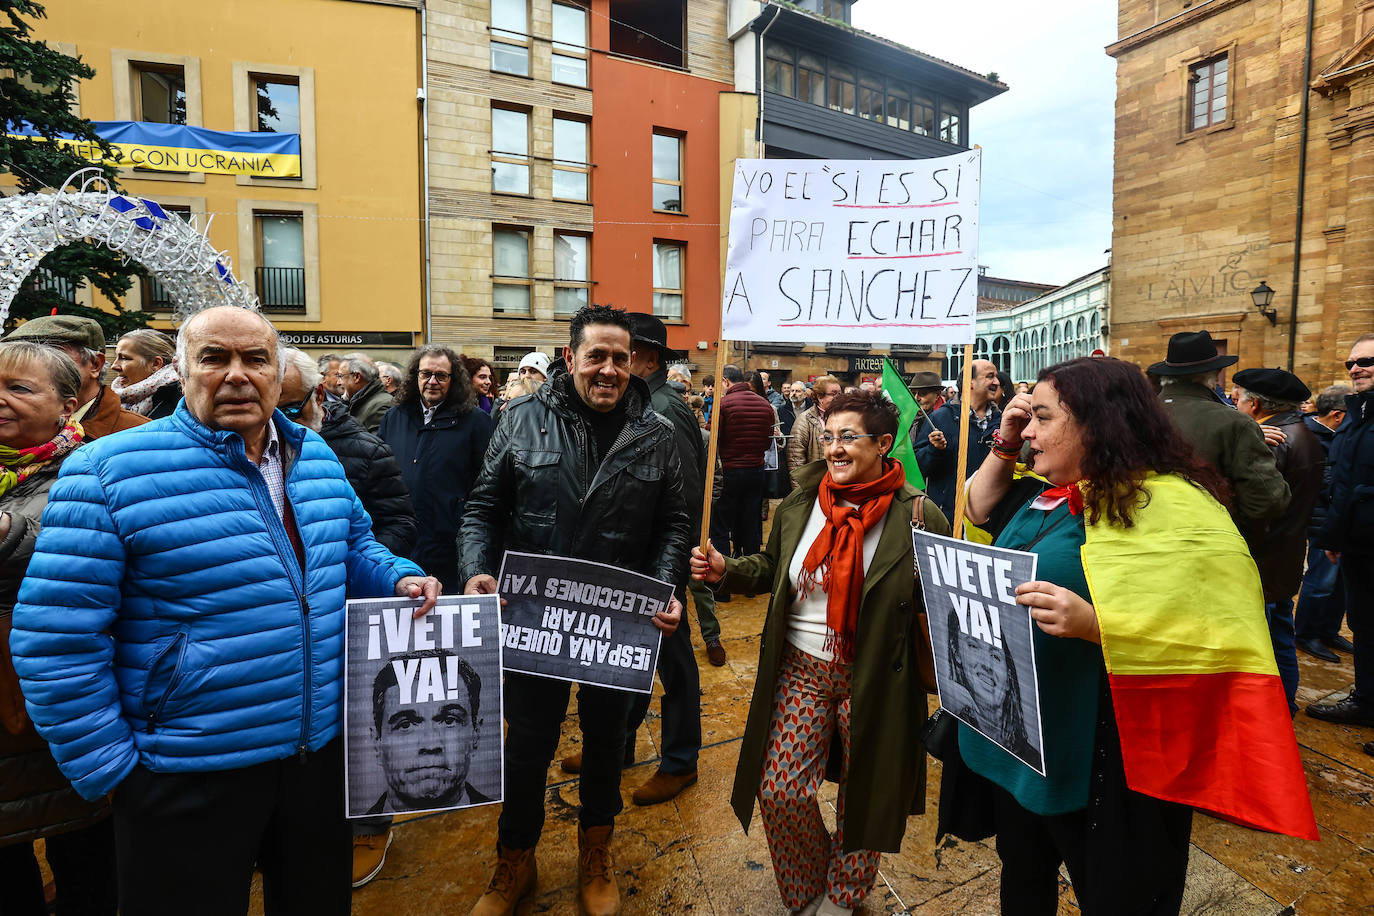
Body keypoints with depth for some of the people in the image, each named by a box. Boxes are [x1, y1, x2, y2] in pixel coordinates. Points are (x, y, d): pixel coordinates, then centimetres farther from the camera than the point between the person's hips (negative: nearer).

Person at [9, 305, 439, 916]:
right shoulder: (108, 473, -13)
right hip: (187, 775, -4)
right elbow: (57, 640, -12)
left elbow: (354, 548, 16)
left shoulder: (317, 457, 3)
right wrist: (109, 768, -10)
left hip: (321, 748, 5)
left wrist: (399, 579, -4)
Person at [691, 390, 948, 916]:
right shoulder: (799, 503, -1)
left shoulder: (917, 515, -12)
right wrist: (725, 569, -5)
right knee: (779, 792, 4)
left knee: (863, 797, 15)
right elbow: (772, 568, 11)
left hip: (874, 680, -2)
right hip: (801, 670, 3)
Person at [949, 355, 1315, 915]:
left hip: (1106, 761, -7)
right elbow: (979, 511, 18)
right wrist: (1003, 446, 3)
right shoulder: (1046, 492, 4)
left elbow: (1211, 638, -24)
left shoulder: (1171, 508, -20)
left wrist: (1090, 623, -39)